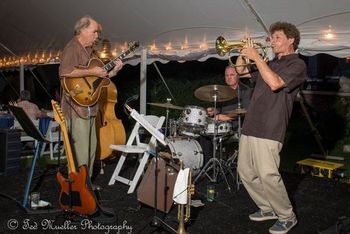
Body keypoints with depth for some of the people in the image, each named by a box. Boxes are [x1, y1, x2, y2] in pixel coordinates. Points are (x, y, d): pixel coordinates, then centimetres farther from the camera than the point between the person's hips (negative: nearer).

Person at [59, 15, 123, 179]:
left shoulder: (89, 51, 19)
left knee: (91, 147, 16)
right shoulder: (72, 48, -10)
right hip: (76, 106, -10)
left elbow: (98, 78, 23)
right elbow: (64, 72, -28)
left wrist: (114, 71, 9)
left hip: (89, 107, 10)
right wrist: (91, 72, -23)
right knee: (81, 152, -8)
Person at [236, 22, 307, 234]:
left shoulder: (297, 65, -2)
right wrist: (244, 52, 9)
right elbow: (240, 71, 26)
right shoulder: (270, 64, 23)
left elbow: (275, 83, -20)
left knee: (268, 175, -13)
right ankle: (268, 208, 26)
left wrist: (256, 57, -15)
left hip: (269, 130, -8)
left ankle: (287, 217, 8)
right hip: (250, 126, 8)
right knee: (246, 172, 10)